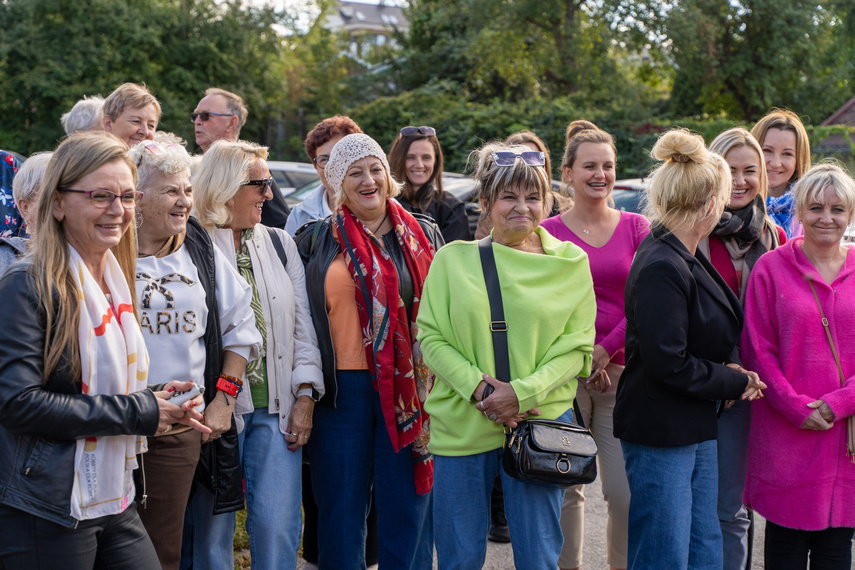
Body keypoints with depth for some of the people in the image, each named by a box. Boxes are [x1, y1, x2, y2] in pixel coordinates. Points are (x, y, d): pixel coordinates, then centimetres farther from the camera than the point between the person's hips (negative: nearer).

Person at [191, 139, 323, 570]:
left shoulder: (280, 244, 13)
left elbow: (302, 324, 12)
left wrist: (305, 396, 4)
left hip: (277, 411, 4)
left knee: (278, 526, 0)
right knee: (212, 528, 4)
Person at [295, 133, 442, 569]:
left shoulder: (421, 235, 7)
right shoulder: (316, 240, 6)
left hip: (408, 388, 0)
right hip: (341, 387, 0)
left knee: (406, 506, 5)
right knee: (341, 506, 7)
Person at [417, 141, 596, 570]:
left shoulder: (570, 263, 5)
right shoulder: (453, 258, 4)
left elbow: (576, 347, 1)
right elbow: (431, 337, 2)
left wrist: (523, 392, -14)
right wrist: (477, 386, -15)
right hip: (461, 423, 0)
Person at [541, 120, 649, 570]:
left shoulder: (636, 228, 7)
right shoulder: (548, 233, 3)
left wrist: (605, 351, -8)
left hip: (622, 372, 1)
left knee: (627, 493, -4)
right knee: (565, 489, 4)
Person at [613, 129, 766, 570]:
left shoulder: (686, 260, 11)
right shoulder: (661, 268, -21)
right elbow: (668, 363, -24)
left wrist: (728, 368, 2)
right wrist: (735, 382, -12)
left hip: (695, 430, 10)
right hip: (660, 435, -10)